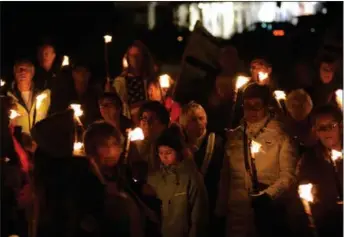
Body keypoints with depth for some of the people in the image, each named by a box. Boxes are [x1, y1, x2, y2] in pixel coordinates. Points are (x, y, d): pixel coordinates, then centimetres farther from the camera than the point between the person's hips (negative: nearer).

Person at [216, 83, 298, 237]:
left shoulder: (280, 135, 0)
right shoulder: (233, 137, 12)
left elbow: (288, 175, -8)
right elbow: (225, 177, 13)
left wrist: (267, 196, -21)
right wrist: (220, 210, 9)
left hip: (269, 211, -3)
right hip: (237, 213, 3)